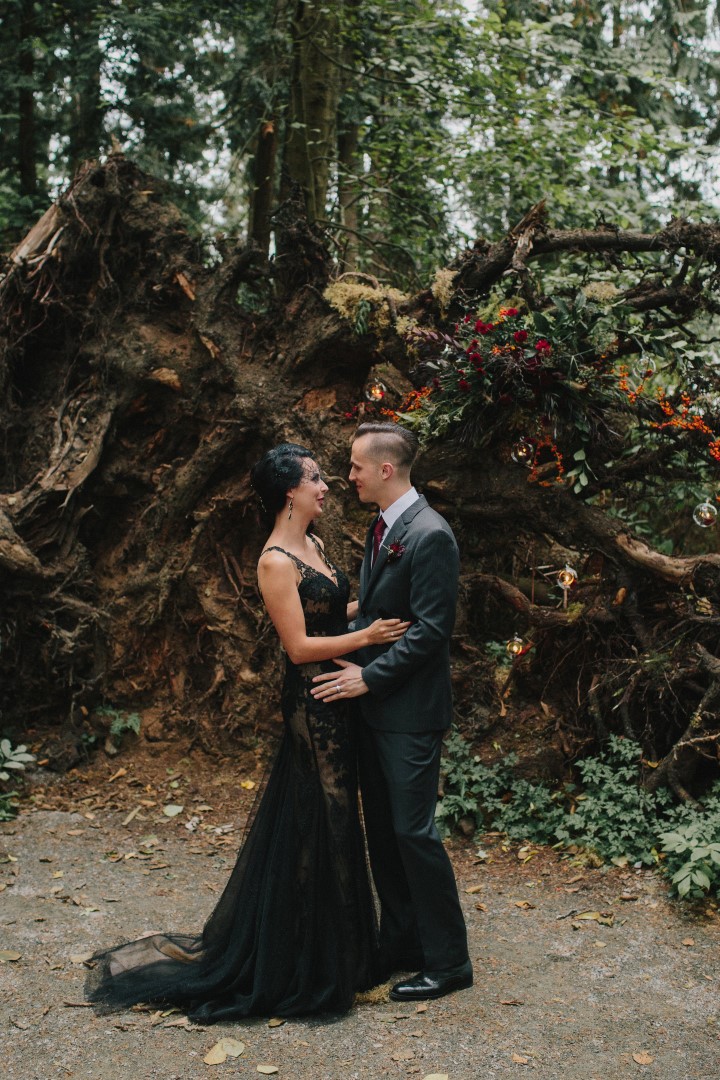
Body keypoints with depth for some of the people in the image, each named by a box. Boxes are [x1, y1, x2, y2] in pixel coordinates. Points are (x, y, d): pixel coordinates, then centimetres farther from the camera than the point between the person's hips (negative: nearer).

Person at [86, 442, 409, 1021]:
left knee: (335, 819, 18)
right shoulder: (276, 561, -18)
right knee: (312, 826, 2)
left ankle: (336, 947, 35)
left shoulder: (315, 545, 10)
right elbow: (299, 646, -20)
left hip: (338, 698, 9)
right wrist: (367, 635, -21)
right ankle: (301, 969, 18)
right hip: (312, 702, -9)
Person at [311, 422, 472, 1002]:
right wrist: (354, 665, 6)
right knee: (382, 830, 16)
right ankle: (400, 944, 31)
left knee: (413, 830, -2)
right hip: (373, 703, 9)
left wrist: (368, 677, -18)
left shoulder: (430, 535, -18)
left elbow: (430, 629, -21)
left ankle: (448, 961, 14)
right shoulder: (382, 528, 12)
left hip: (410, 711, -9)